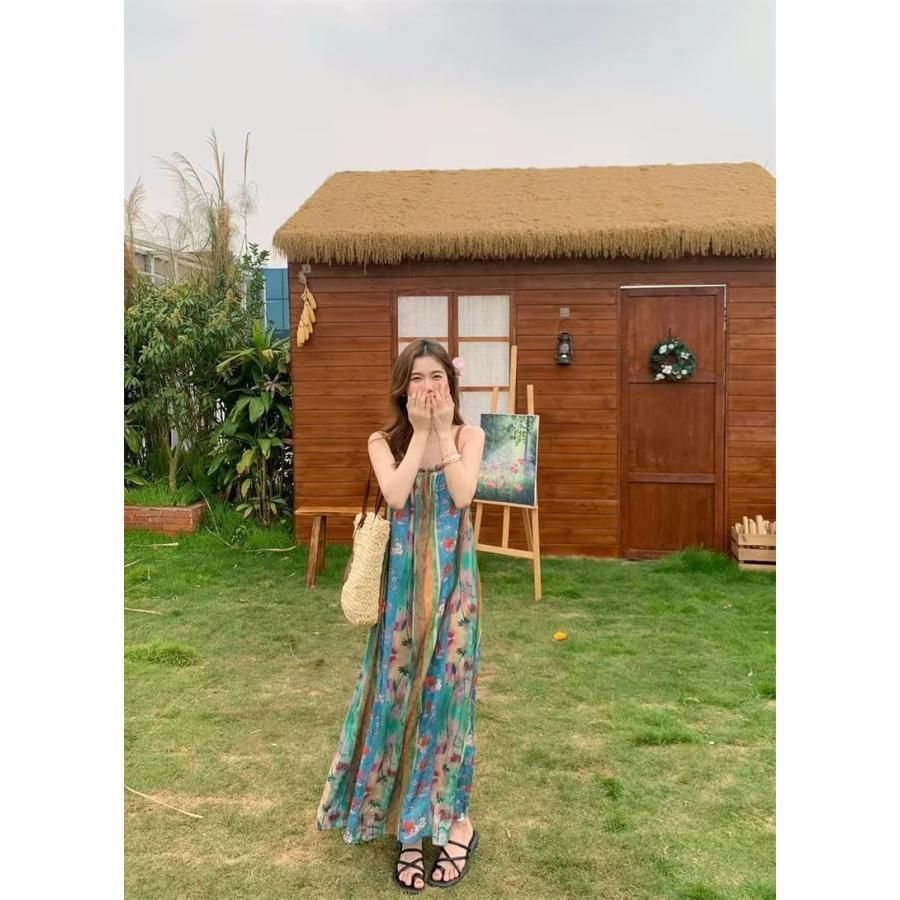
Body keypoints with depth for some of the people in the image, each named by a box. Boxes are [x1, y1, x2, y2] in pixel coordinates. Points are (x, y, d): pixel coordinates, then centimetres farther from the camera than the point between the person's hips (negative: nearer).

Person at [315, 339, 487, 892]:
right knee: (400, 689, 6)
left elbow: (462, 495, -17)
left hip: (453, 578, -1)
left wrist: (443, 432, -14)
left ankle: (447, 817, 21)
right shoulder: (384, 441, 1)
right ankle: (409, 821, 22)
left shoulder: (469, 436, 0)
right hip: (404, 580, 1)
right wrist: (420, 432, -15)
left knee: (445, 686, 3)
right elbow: (396, 496, -18)